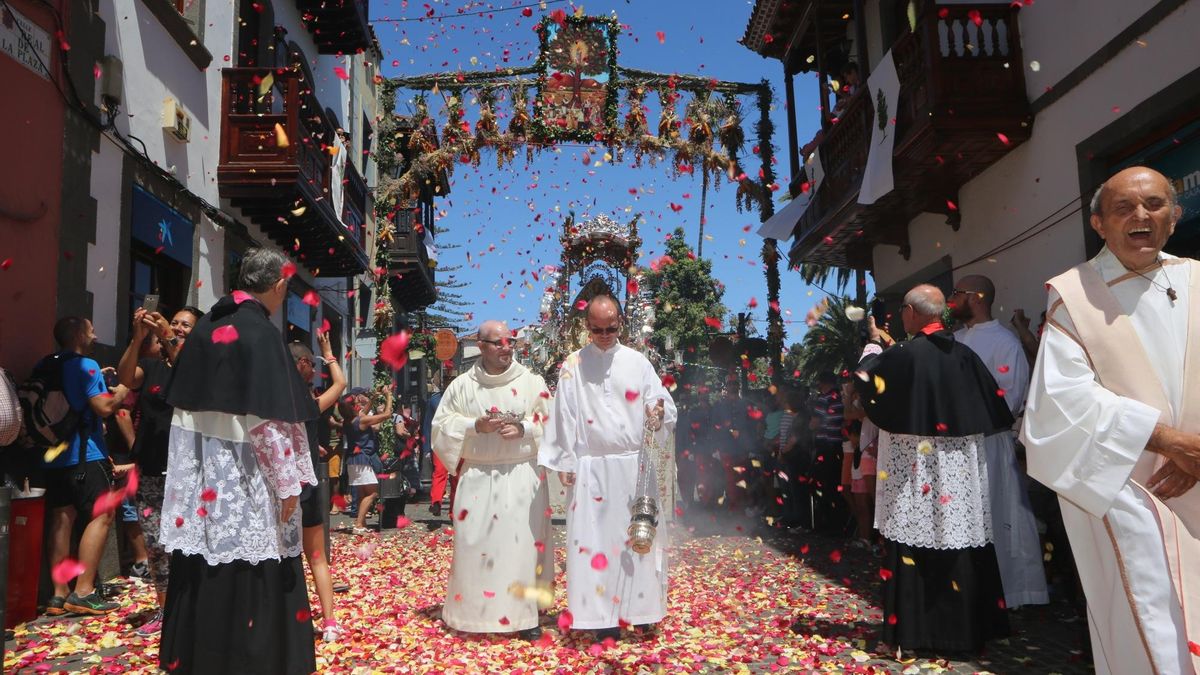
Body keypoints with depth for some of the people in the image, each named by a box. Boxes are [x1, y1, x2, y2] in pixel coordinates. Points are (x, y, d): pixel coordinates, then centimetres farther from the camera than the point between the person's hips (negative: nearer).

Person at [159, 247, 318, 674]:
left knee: (203, 570, 16)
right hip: (242, 476, -8)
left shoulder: (206, 325, 6)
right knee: (248, 575, 3)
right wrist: (289, 483, -13)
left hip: (200, 474, 8)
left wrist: (198, 463, 22)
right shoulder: (261, 334, -17)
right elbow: (270, 421, -19)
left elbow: (185, 403, 13)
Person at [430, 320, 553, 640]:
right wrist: (475, 426, -11)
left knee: (522, 541, -2)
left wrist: (523, 429, -15)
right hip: (477, 476, 1)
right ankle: (472, 613, 16)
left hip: (522, 475, -1)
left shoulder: (533, 382, 3)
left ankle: (523, 614, 9)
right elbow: (441, 424, 5)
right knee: (474, 542, 2)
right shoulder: (462, 385, 6)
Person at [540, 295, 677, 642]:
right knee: (595, 538, 1)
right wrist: (566, 464, -1)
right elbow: (564, 418, 1)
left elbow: (663, 403, 3)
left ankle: (639, 607, 21)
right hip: (592, 468, -1)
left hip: (634, 466, 1)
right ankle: (603, 615, 10)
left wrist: (659, 412, -20)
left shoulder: (637, 361, 4)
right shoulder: (573, 366, 2)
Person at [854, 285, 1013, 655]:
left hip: (915, 465, -6)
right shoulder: (964, 354, 2)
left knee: (917, 545, 0)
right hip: (960, 467, 6)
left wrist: (875, 343, 14)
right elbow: (993, 405, 9)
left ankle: (915, 629, 6)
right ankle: (969, 625, 22)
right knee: (961, 543, 12)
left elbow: (866, 376, -1)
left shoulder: (905, 354, -14)